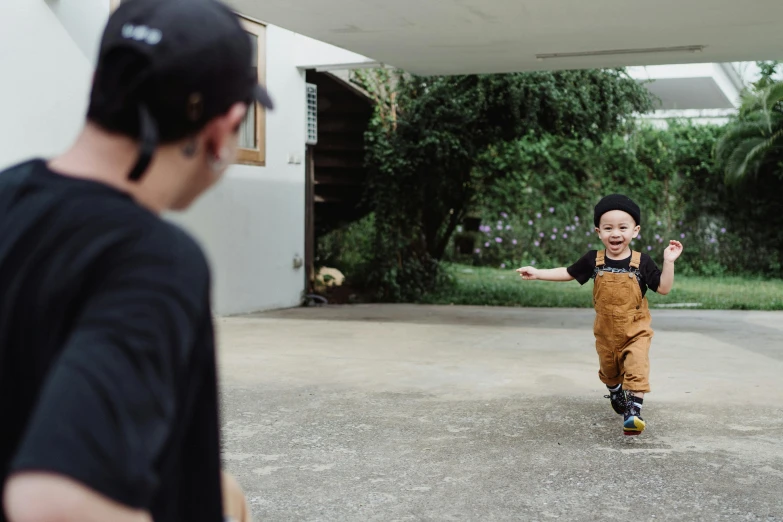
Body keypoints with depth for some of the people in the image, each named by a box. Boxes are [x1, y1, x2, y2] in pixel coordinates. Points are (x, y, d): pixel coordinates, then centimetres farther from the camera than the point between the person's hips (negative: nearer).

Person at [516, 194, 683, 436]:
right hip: (606, 332, 3)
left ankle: (634, 411, -19)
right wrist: (537, 273, -1)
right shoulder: (593, 260, -10)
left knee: (636, 369, -19)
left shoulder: (642, 262, -14)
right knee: (609, 372, 23)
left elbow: (663, 288, -11)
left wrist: (669, 262, -24)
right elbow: (568, 273, 4)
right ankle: (616, 394, 52)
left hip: (635, 332, -3)